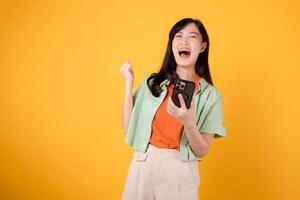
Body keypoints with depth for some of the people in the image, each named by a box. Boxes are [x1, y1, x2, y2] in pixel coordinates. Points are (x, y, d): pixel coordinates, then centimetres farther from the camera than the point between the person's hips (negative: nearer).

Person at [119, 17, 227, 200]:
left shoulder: (210, 94, -5)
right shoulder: (152, 83, 0)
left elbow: (202, 151, -7)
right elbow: (128, 128, -3)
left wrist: (189, 122, -25)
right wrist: (129, 82, -5)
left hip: (179, 171, -2)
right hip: (142, 166, 2)